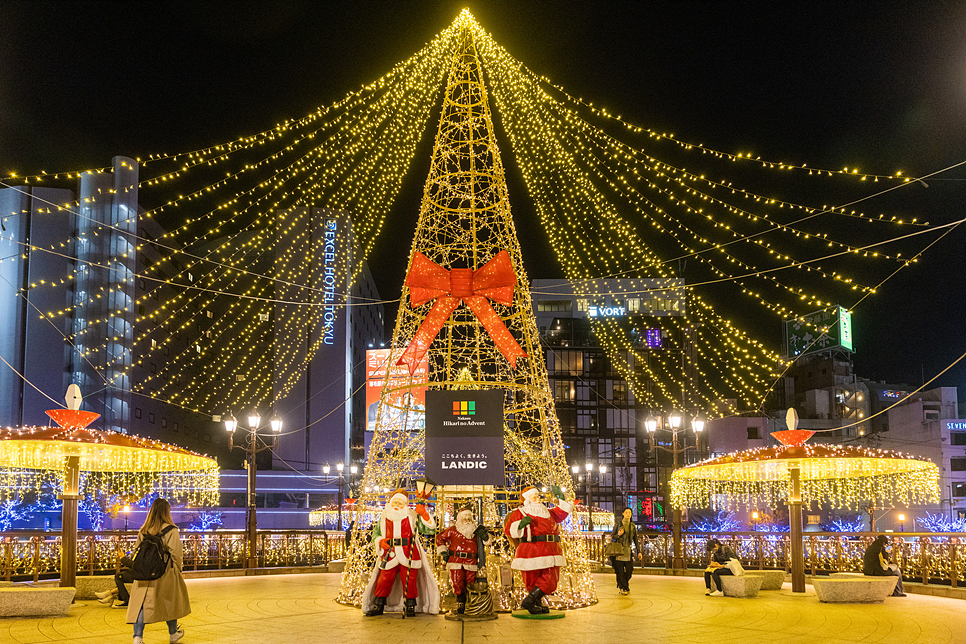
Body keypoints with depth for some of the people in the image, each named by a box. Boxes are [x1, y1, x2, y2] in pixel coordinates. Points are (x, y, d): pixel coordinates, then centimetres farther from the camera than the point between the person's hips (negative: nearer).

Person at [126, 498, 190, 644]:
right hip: (166, 574, -2)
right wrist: (178, 569, 2)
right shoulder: (171, 530, -12)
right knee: (170, 603, 16)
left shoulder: (143, 531, 1)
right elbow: (176, 554, -12)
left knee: (141, 604, 4)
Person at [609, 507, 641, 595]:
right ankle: (623, 588, 6)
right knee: (620, 570, -4)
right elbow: (612, 536, 8)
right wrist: (618, 535, -13)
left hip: (628, 550, 2)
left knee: (629, 570, -2)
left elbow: (635, 539, 11)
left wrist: (638, 551, 6)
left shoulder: (633, 526, 8)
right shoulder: (618, 524, 3)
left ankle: (626, 582, 26)